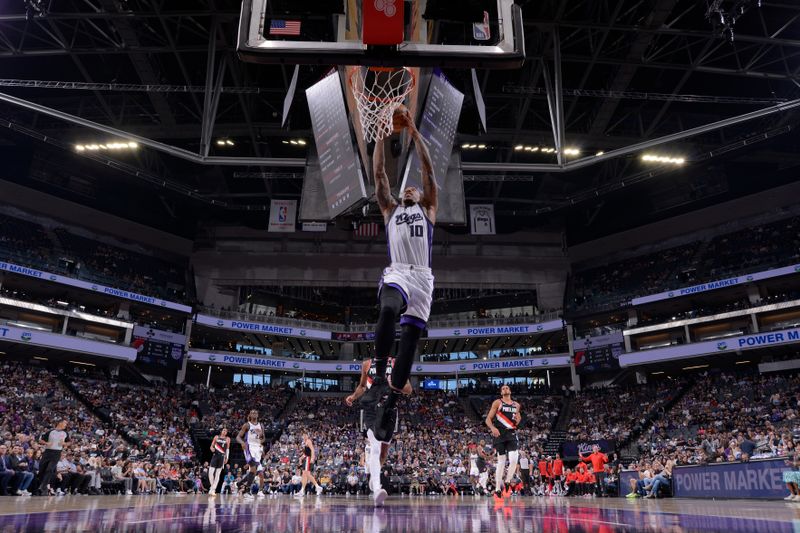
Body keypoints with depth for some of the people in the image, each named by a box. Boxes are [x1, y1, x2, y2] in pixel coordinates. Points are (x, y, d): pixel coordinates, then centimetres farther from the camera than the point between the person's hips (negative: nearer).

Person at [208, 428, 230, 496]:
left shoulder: (227, 439, 8)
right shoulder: (216, 437, 9)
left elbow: (227, 449, 9)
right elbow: (212, 445, 10)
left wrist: (226, 458, 1)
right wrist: (212, 448, -13)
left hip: (222, 456, 0)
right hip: (215, 455, 1)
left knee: (218, 474, -2)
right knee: (210, 472, -9)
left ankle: (213, 489, -1)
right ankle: (212, 486, 11)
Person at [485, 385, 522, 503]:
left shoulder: (516, 405, 14)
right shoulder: (497, 403, 2)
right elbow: (488, 419, -3)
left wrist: (518, 420, 1)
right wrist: (492, 428, -22)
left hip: (512, 434, 3)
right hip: (500, 434, -3)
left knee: (514, 459, -15)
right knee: (501, 461, -1)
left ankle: (507, 483, 7)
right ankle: (497, 490, 8)